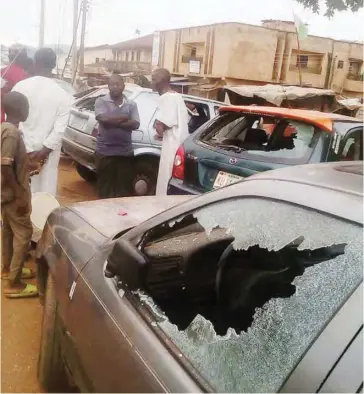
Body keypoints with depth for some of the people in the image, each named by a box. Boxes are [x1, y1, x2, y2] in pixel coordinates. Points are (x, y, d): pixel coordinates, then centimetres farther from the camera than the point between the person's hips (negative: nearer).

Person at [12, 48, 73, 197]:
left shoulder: (20, 87, -5)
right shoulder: (63, 94, -5)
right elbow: (59, 129, -12)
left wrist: (29, 151, -9)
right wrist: (43, 152, -9)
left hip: (22, 151, 1)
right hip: (48, 154, 0)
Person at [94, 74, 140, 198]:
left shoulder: (131, 104, 8)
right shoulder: (101, 101, 1)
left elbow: (135, 124, -5)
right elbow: (103, 119, -16)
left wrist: (112, 121, -13)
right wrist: (124, 118, -8)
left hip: (125, 152, 2)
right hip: (105, 151, -2)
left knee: (125, 187, 6)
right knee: (105, 186, 3)